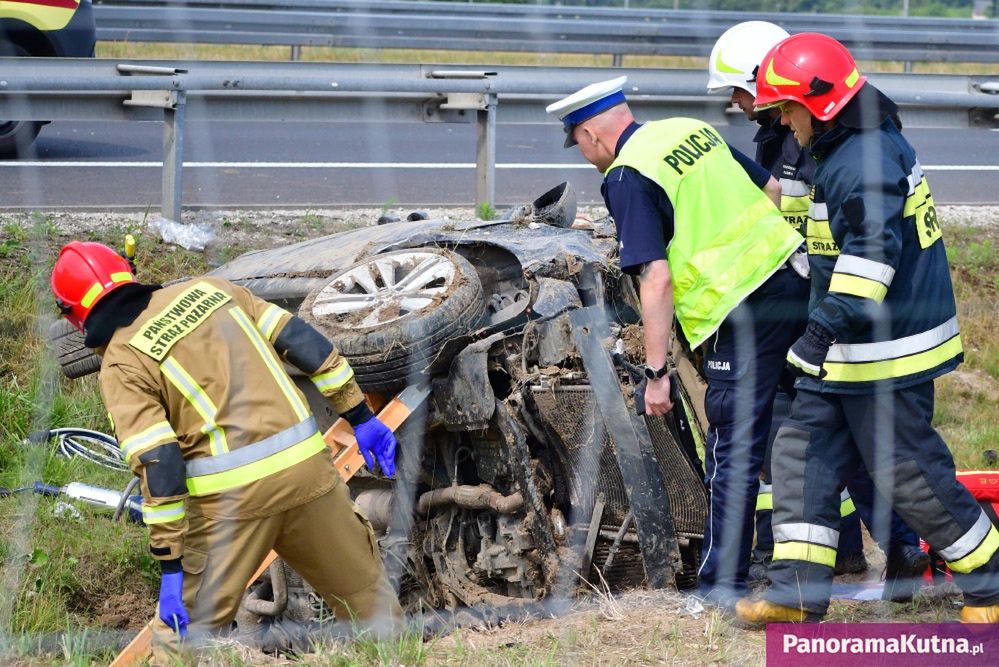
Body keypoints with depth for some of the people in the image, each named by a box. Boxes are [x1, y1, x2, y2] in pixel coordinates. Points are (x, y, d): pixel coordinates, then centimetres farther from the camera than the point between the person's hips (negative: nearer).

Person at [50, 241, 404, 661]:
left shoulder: (121, 363, 0)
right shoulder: (209, 289, 14)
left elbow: (157, 465, -10)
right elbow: (303, 342, 11)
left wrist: (171, 566, -9)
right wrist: (361, 417, 16)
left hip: (230, 496, -4)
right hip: (306, 467, 5)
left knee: (183, 631, 9)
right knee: (363, 589, 22)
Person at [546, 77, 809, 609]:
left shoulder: (627, 178, -9)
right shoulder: (693, 130, 14)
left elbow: (656, 279, -16)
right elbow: (773, 190, 18)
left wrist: (656, 372, -12)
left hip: (743, 312, -8)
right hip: (795, 281, 8)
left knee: (733, 450, 1)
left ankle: (723, 580, 8)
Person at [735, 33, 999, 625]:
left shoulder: (864, 162, -21)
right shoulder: (864, 145, 13)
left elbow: (870, 254, -31)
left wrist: (827, 327, -34)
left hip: (887, 352, -11)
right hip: (848, 353, 11)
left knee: (907, 470, -2)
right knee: (804, 452, 7)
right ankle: (798, 592, 7)